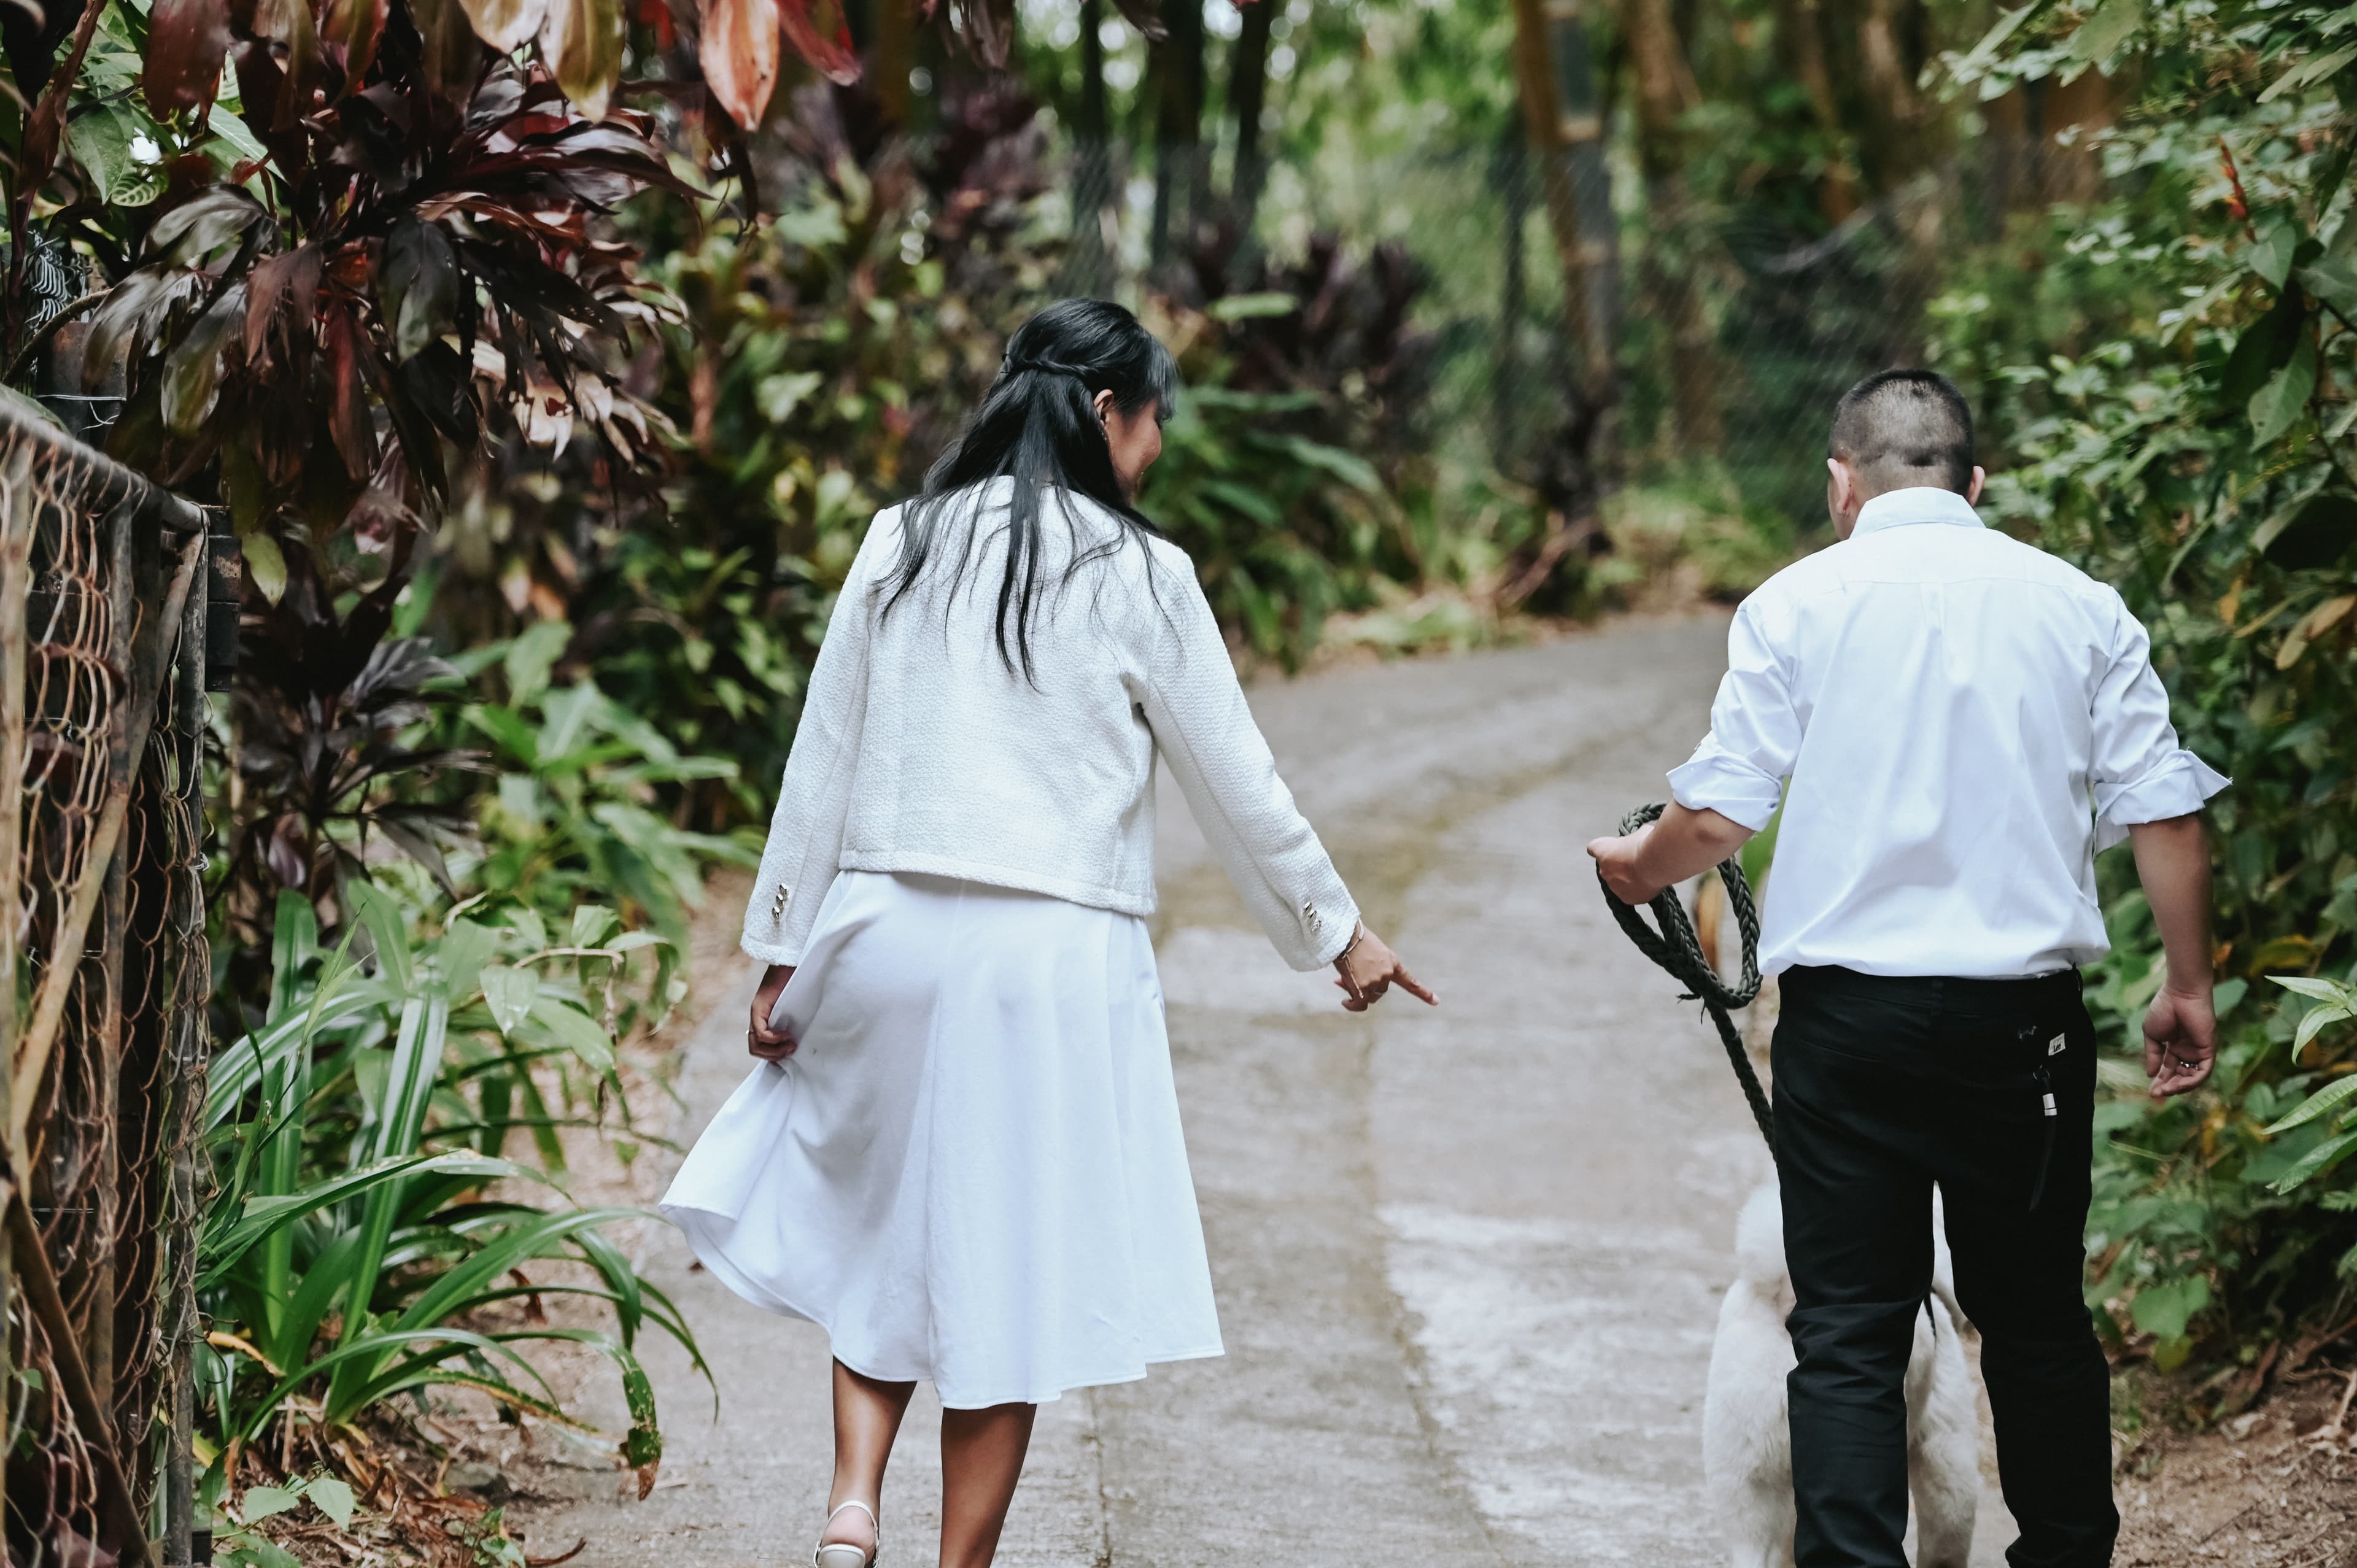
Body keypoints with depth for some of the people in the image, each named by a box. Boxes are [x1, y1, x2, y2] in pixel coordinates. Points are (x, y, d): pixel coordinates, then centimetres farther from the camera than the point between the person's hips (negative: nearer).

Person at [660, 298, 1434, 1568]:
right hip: (1053, 950, -3)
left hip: (886, 929, 3)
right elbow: (1238, 784, 2)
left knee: (874, 1227, 19)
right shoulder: (1136, 574, -4)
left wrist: (784, 952, 12)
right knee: (1008, 1270, 6)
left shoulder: (901, 544, 5)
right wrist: (1338, 936, 14)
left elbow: (824, 758, 7)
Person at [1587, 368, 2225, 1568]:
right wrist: (2187, 987, 11)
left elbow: (1719, 813, -6)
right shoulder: (2079, 605, 6)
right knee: (2036, 1318, 14)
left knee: (1847, 1336, 1)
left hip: (1847, 1016, -2)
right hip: (2023, 1018, 2)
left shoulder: (1798, 602, -1)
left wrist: (1639, 868, 14)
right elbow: (2160, 807, 3)